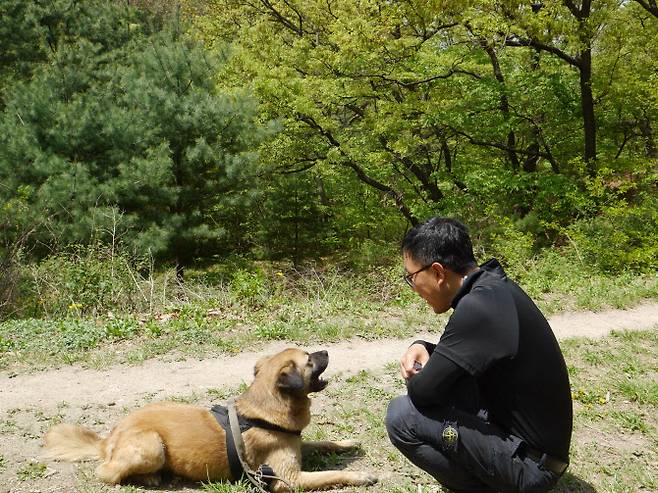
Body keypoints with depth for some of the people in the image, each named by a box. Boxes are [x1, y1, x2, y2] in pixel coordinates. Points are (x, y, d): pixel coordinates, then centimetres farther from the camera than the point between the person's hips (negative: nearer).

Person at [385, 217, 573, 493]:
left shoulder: (479, 307, -27)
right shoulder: (492, 285, 2)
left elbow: (423, 392, -22)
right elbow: (459, 356, 19)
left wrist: (414, 379, 0)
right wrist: (423, 348, 0)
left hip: (530, 464, -9)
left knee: (401, 415, -15)